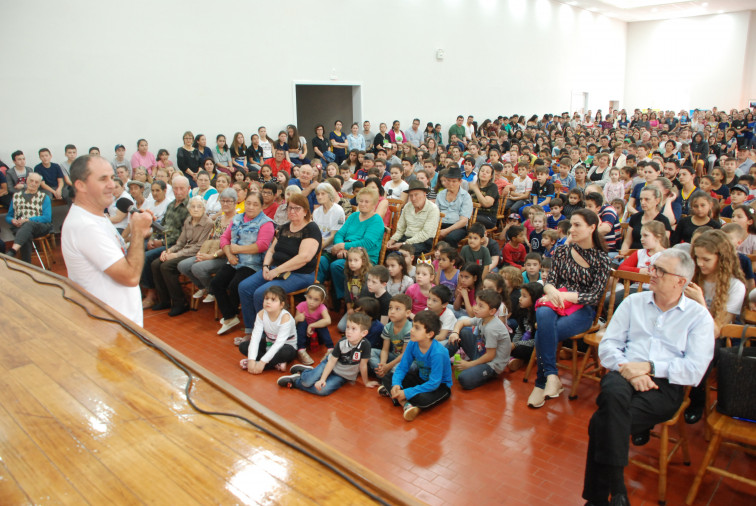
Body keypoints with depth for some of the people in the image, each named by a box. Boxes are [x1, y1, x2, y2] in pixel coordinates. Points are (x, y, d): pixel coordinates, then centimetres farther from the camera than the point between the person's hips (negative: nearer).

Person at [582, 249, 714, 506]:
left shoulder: (699, 317, 9)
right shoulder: (633, 302, 17)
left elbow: (695, 370, -3)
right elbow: (607, 346, 9)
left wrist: (650, 367, -13)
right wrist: (629, 371, -9)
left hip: (665, 386, -2)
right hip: (624, 375, 2)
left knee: (602, 422, -30)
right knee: (613, 395, -37)